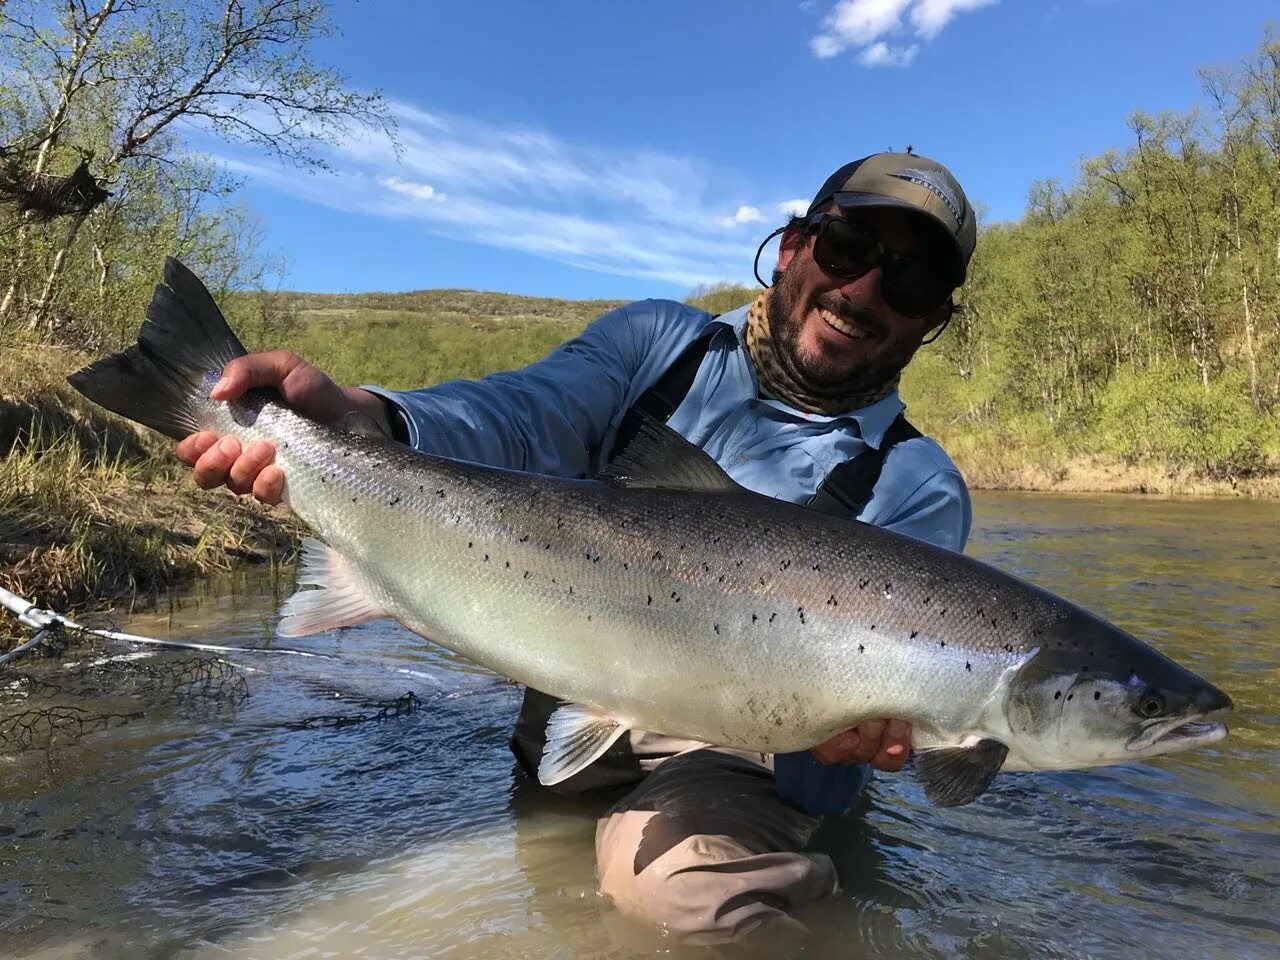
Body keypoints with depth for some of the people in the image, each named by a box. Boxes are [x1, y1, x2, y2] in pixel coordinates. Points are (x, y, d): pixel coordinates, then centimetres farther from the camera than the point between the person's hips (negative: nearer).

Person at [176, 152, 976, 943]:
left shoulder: (917, 490, -6)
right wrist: (353, 418, -38)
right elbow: (515, 418, -18)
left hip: (734, 741, -3)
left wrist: (861, 723, -41)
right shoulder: (658, 341, -1)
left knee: (687, 872, -29)